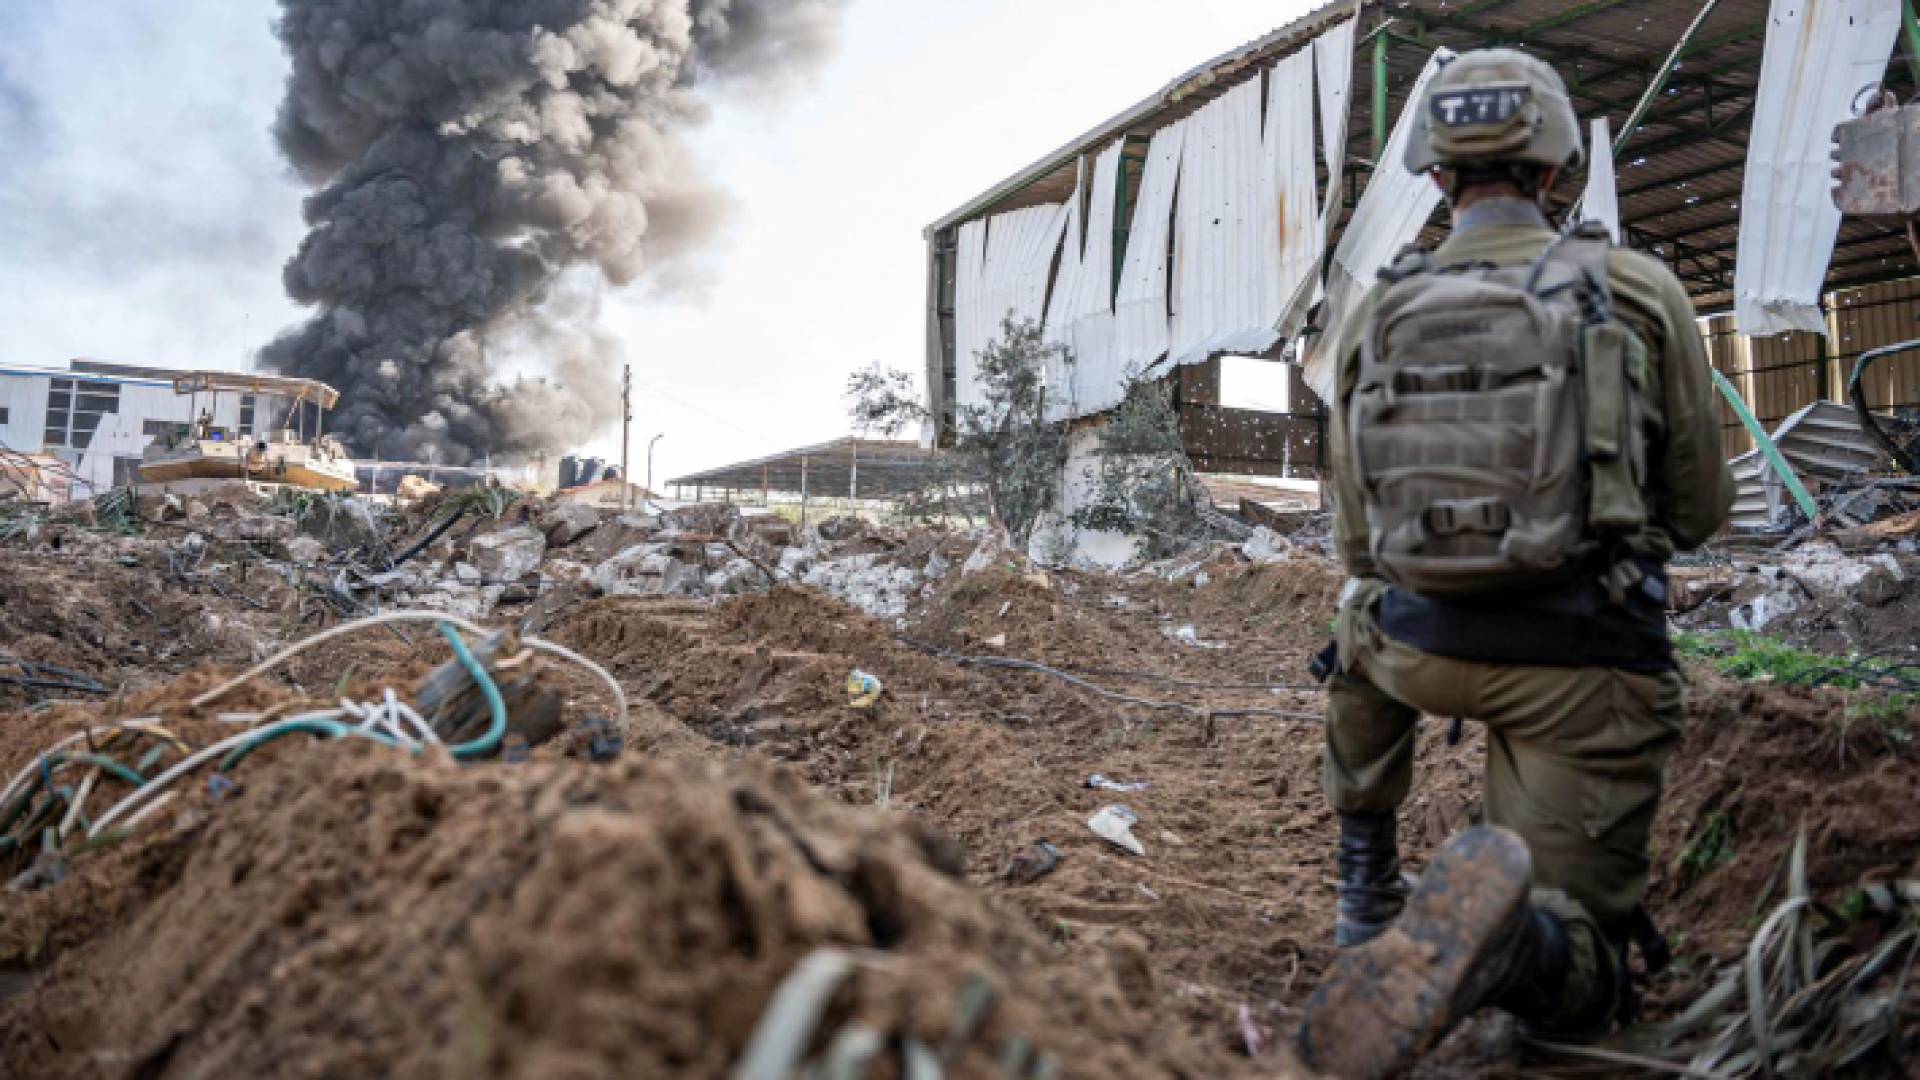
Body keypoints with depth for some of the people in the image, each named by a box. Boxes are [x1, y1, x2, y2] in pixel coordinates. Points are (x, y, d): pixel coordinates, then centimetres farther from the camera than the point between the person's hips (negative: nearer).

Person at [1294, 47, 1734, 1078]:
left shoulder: (1369, 317, 4)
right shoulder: (1641, 290, -1)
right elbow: (1699, 514, 7)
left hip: (1423, 650, 2)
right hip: (1585, 668, -2)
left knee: (1360, 638, 39)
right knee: (1578, 981, 8)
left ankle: (1366, 898, 36)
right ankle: (1500, 928, -30)